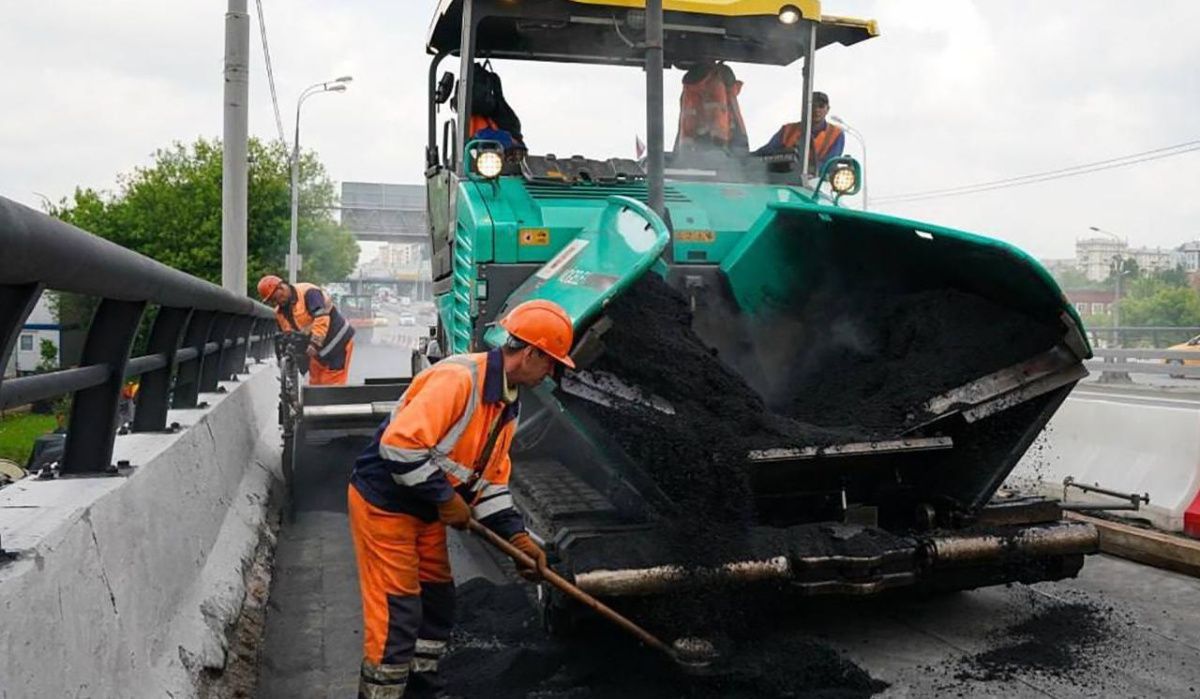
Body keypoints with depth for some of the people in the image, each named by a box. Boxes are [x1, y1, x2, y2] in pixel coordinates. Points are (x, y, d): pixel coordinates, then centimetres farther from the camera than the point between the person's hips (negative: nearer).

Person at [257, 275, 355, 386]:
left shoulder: (308, 293, -19)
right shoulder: (280, 312, 9)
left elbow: (322, 319, -31)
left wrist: (314, 343, -38)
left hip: (337, 342, -9)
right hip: (318, 351, 9)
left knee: (332, 384, -11)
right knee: (315, 384, 10)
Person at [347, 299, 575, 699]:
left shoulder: (507, 404, 6)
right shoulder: (458, 378, -26)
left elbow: (492, 478, 11)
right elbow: (399, 445, -32)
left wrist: (517, 536, 3)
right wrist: (446, 499, -23)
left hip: (426, 511, 10)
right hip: (384, 504, -10)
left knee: (438, 603, 18)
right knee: (398, 616, -4)